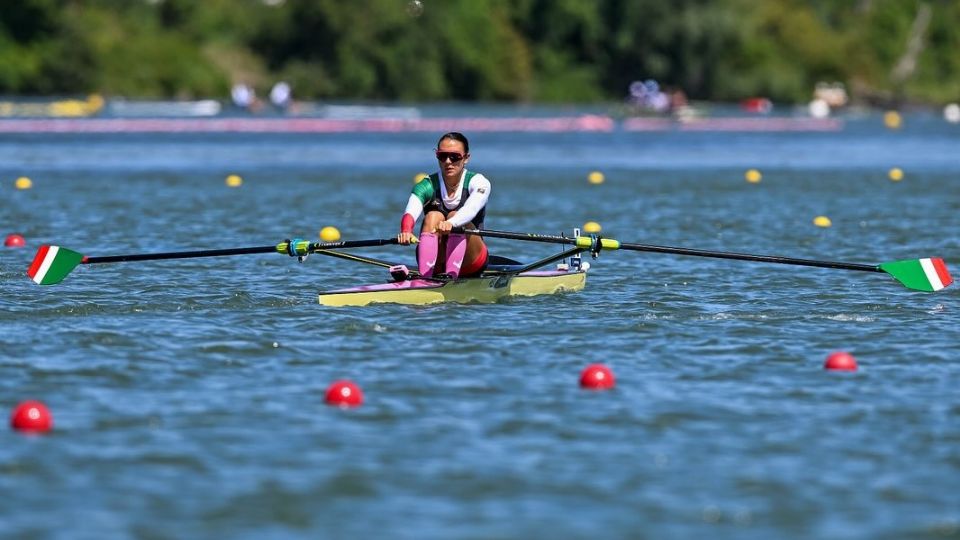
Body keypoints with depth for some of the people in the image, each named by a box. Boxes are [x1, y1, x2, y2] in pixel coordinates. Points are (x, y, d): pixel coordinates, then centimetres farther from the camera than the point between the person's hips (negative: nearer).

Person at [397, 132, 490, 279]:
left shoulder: (478, 182, -5)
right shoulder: (427, 186, -2)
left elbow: (471, 209, -29)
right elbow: (410, 213, -24)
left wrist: (451, 223, -51)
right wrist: (406, 231, -48)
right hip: (436, 263, 1)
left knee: (454, 216, -26)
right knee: (433, 216, -25)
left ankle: (451, 276, -44)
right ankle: (423, 277, -44)